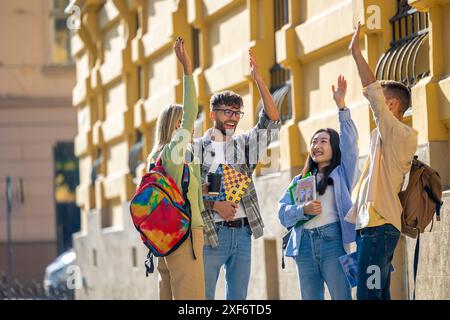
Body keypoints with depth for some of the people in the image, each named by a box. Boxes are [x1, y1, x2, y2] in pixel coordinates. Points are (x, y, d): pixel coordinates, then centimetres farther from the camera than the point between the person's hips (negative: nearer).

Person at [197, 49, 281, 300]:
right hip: (212, 233, -4)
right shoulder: (197, 148, 3)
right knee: (204, 296, -5)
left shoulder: (244, 145, 14)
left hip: (242, 232, 4)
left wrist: (258, 78, -4)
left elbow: (272, 120, 3)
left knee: (239, 297, 6)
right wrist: (214, 204, -16)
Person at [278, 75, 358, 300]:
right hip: (304, 244, 4)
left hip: (332, 239, -4)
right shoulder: (300, 180, 22)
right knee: (309, 298, 4)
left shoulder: (342, 173, 12)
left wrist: (341, 106, -13)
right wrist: (303, 210, -10)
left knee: (341, 297, -11)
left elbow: (349, 141, -3)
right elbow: (283, 212, 12)